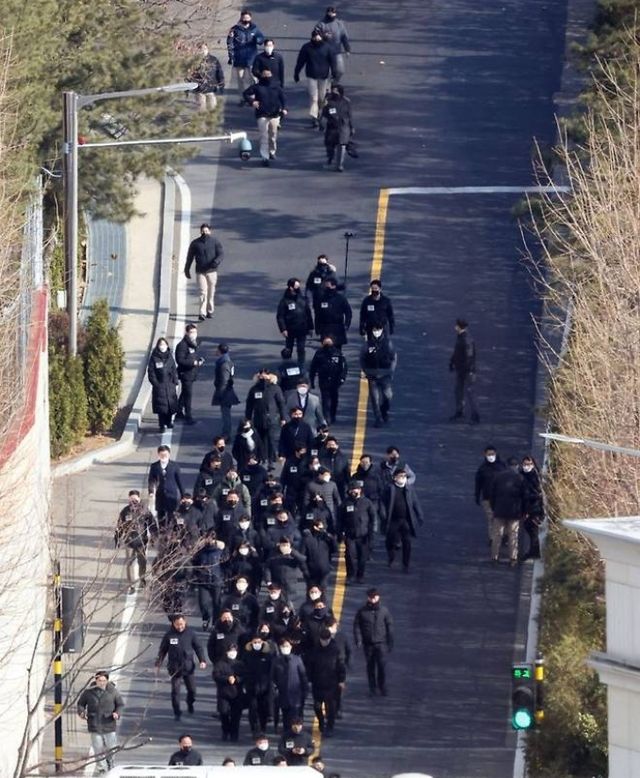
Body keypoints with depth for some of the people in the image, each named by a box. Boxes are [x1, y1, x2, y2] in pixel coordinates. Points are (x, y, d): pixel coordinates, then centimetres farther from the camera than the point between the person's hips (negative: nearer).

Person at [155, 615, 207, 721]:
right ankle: (177, 713, 8)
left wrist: (202, 660, -8)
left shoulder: (190, 633, -4)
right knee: (175, 690, -4)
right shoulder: (169, 635, -5)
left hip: (188, 667, 1)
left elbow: (198, 647, 3)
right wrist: (158, 664, 1)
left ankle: (190, 703, 39)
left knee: (192, 689, 8)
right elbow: (162, 650, 4)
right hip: (174, 667, -1)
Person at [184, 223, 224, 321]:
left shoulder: (215, 242, 0)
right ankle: (202, 313, -15)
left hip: (211, 271, 0)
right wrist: (187, 270, 14)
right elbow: (189, 257, 11)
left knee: (211, 292, 9)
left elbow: (221, 254, -4)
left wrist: (216, 262, -24)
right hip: (200, 272, 0)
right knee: (203, 292, -11)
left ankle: (210, 311, 26)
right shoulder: (195, 243, 3)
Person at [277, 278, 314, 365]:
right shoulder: (285, 300, -8)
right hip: (290, 331, -3)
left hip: (302, 330, 3)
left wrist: (310, 327, 9)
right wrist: (283, 329, -18)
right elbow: (280, 316, -10)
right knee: (288, 350, 9)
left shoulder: (302, 299, 4)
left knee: (301, 350, 0)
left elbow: (308, 314, 10)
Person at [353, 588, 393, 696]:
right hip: (368, 644, 1)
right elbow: (357, 626, 2)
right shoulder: (362, 611, 1)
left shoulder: (384, 610, 1)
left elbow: (390, 627, 6)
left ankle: (383, 687, 7)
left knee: (382, 665, -7)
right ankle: (373, 689, 16)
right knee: (370, 666, 7)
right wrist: (358, 640, -10)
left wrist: (390, 643, 4)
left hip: (381, 643, -1)